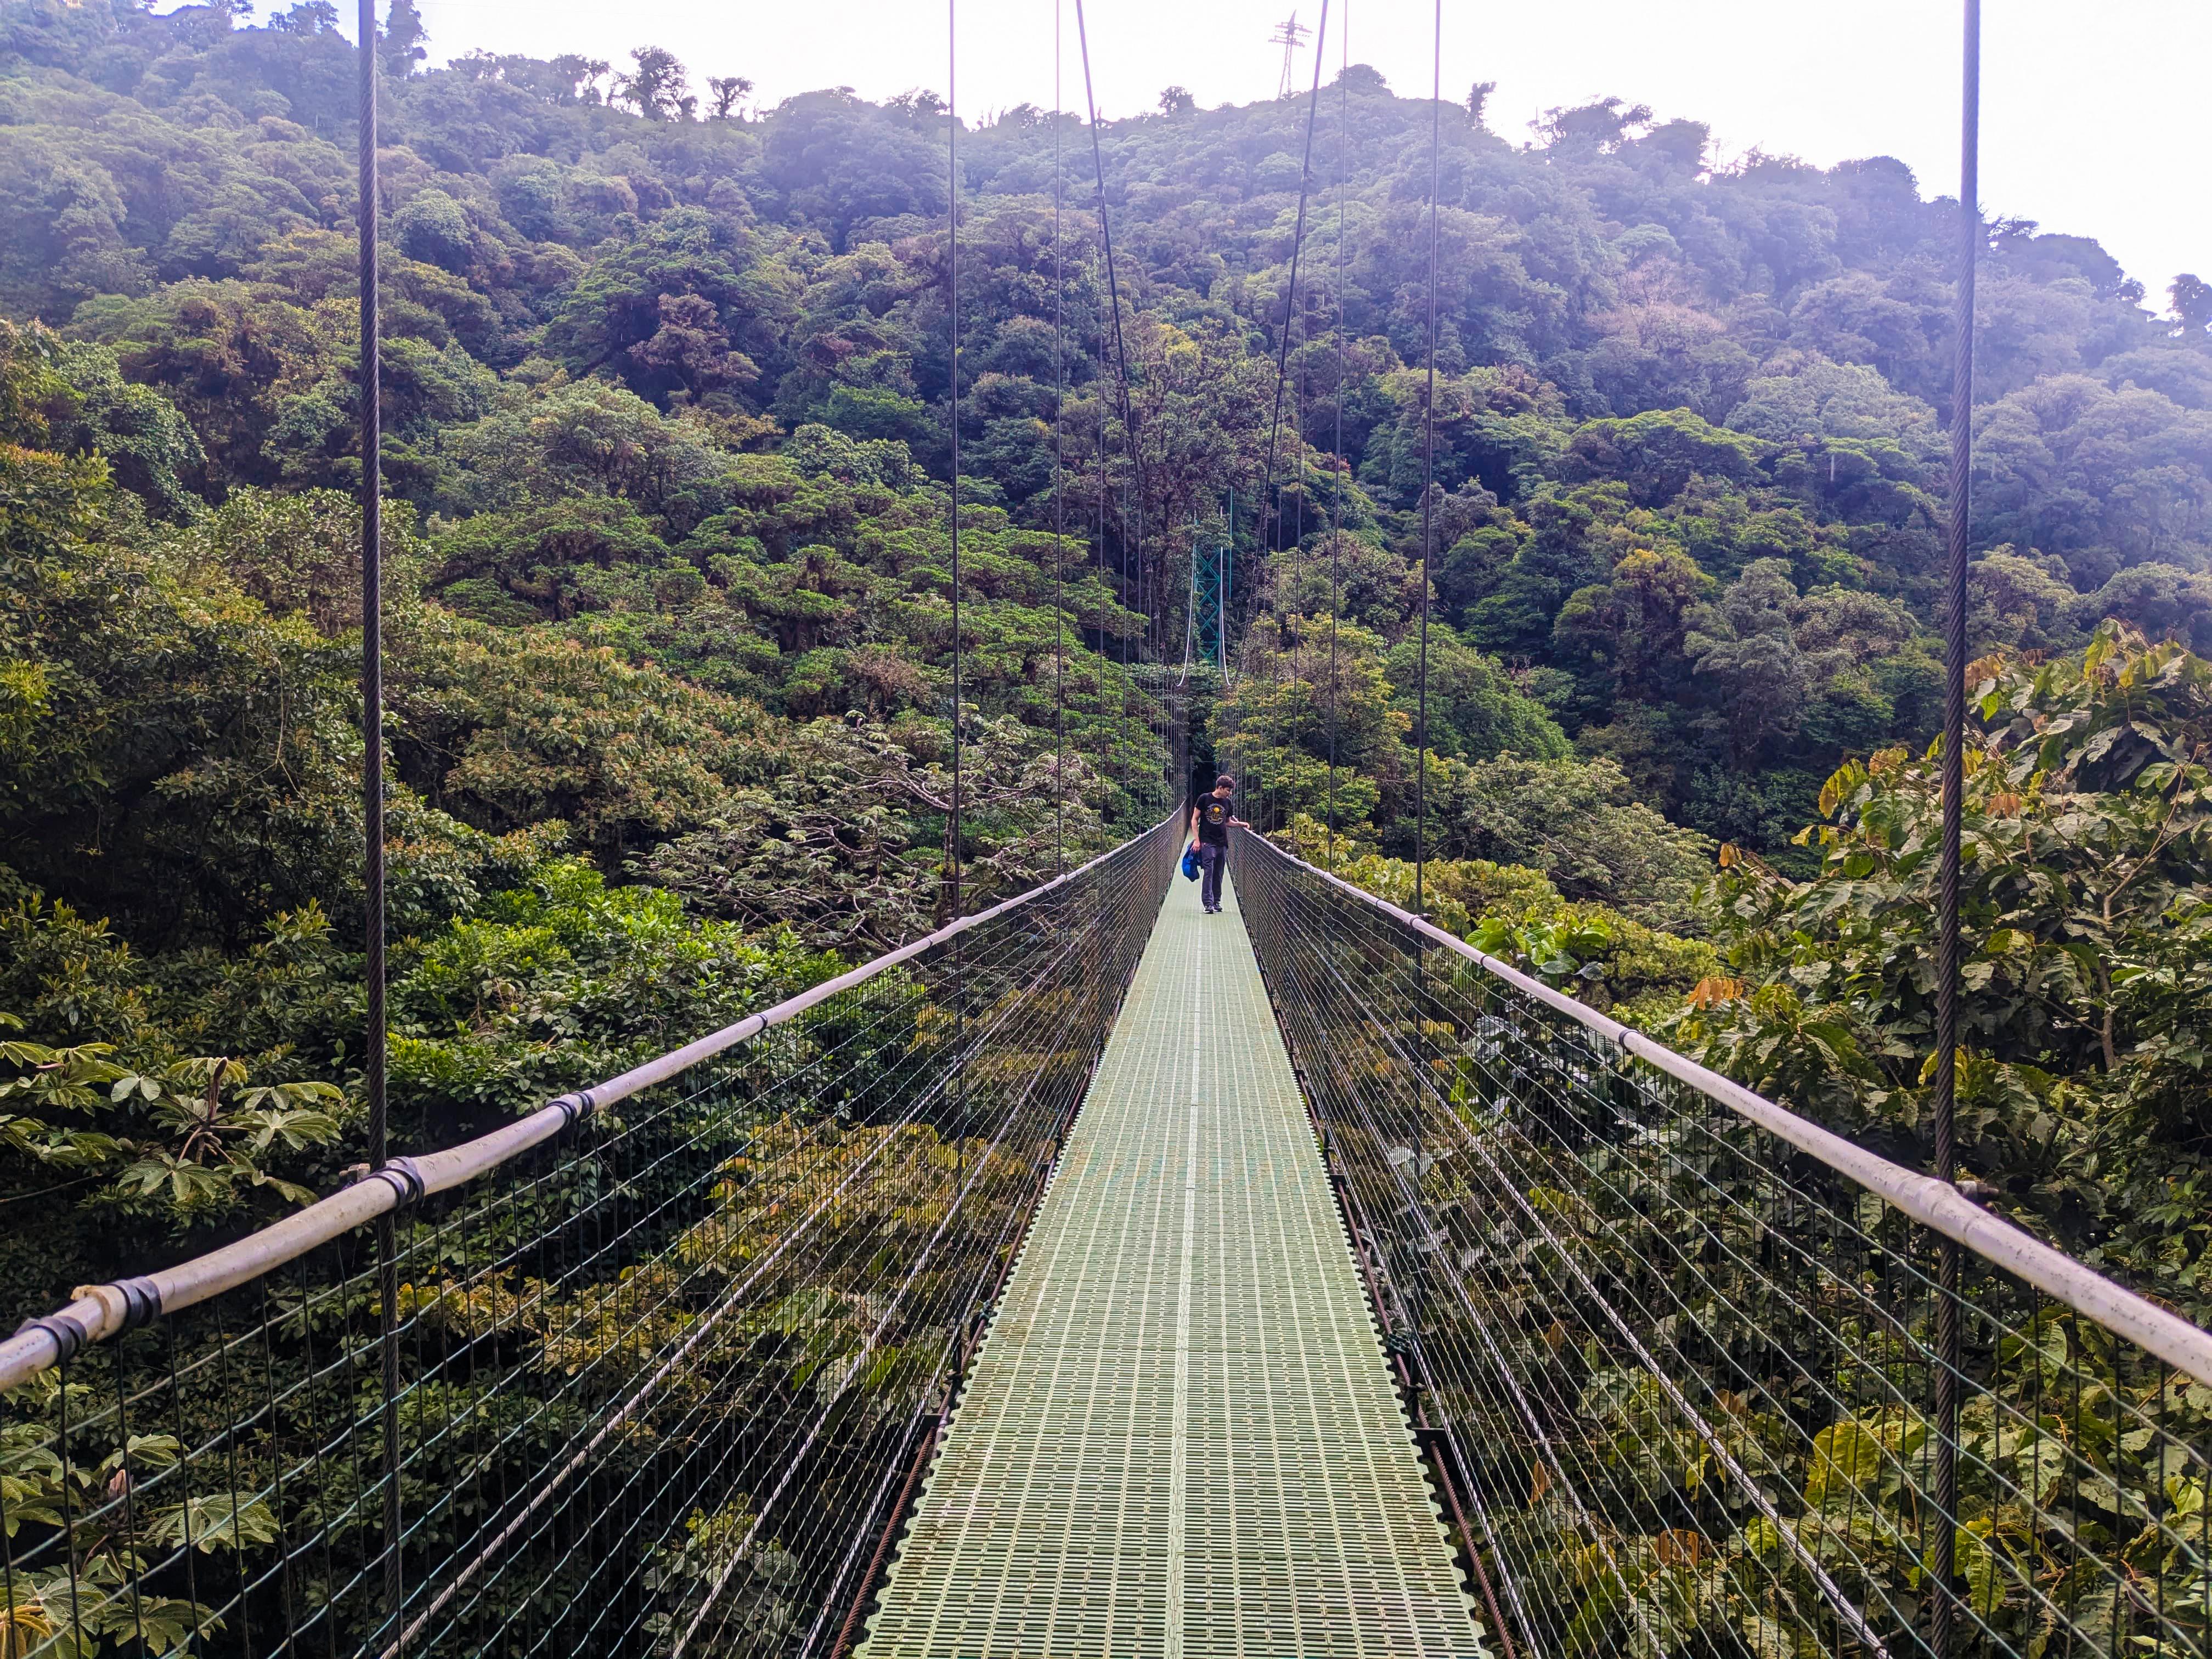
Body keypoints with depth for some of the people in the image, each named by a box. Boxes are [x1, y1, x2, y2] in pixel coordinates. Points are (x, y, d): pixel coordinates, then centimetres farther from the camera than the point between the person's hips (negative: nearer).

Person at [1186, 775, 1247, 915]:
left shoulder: (1227, 803, 11)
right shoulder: (1204, 799, -3)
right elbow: (1195, 819, -1)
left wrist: (1240, 824, 4)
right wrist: (1196, 839, -7)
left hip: (1222, 844, 5)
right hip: (1207, 842, -5)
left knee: (1218, 874, 7)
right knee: (1209, 872, -11)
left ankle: (1216, 902, 15)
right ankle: (1208, 903, -12)